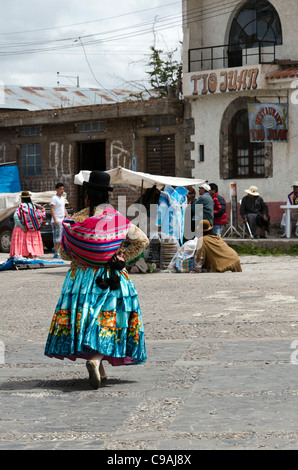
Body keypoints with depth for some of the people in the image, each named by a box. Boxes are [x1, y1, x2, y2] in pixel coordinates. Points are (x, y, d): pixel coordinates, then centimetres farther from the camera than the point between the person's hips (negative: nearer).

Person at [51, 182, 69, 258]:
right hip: (57, 221, -8)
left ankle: (57, 251, 12)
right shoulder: (54, 198, -8)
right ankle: (56, 253, -8)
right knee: (57, 237, -9)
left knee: (61, 238, 7)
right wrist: (55, 219, -22)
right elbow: (52, 209, -14)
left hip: (62, 220, 8)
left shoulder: (62, 198, 19)